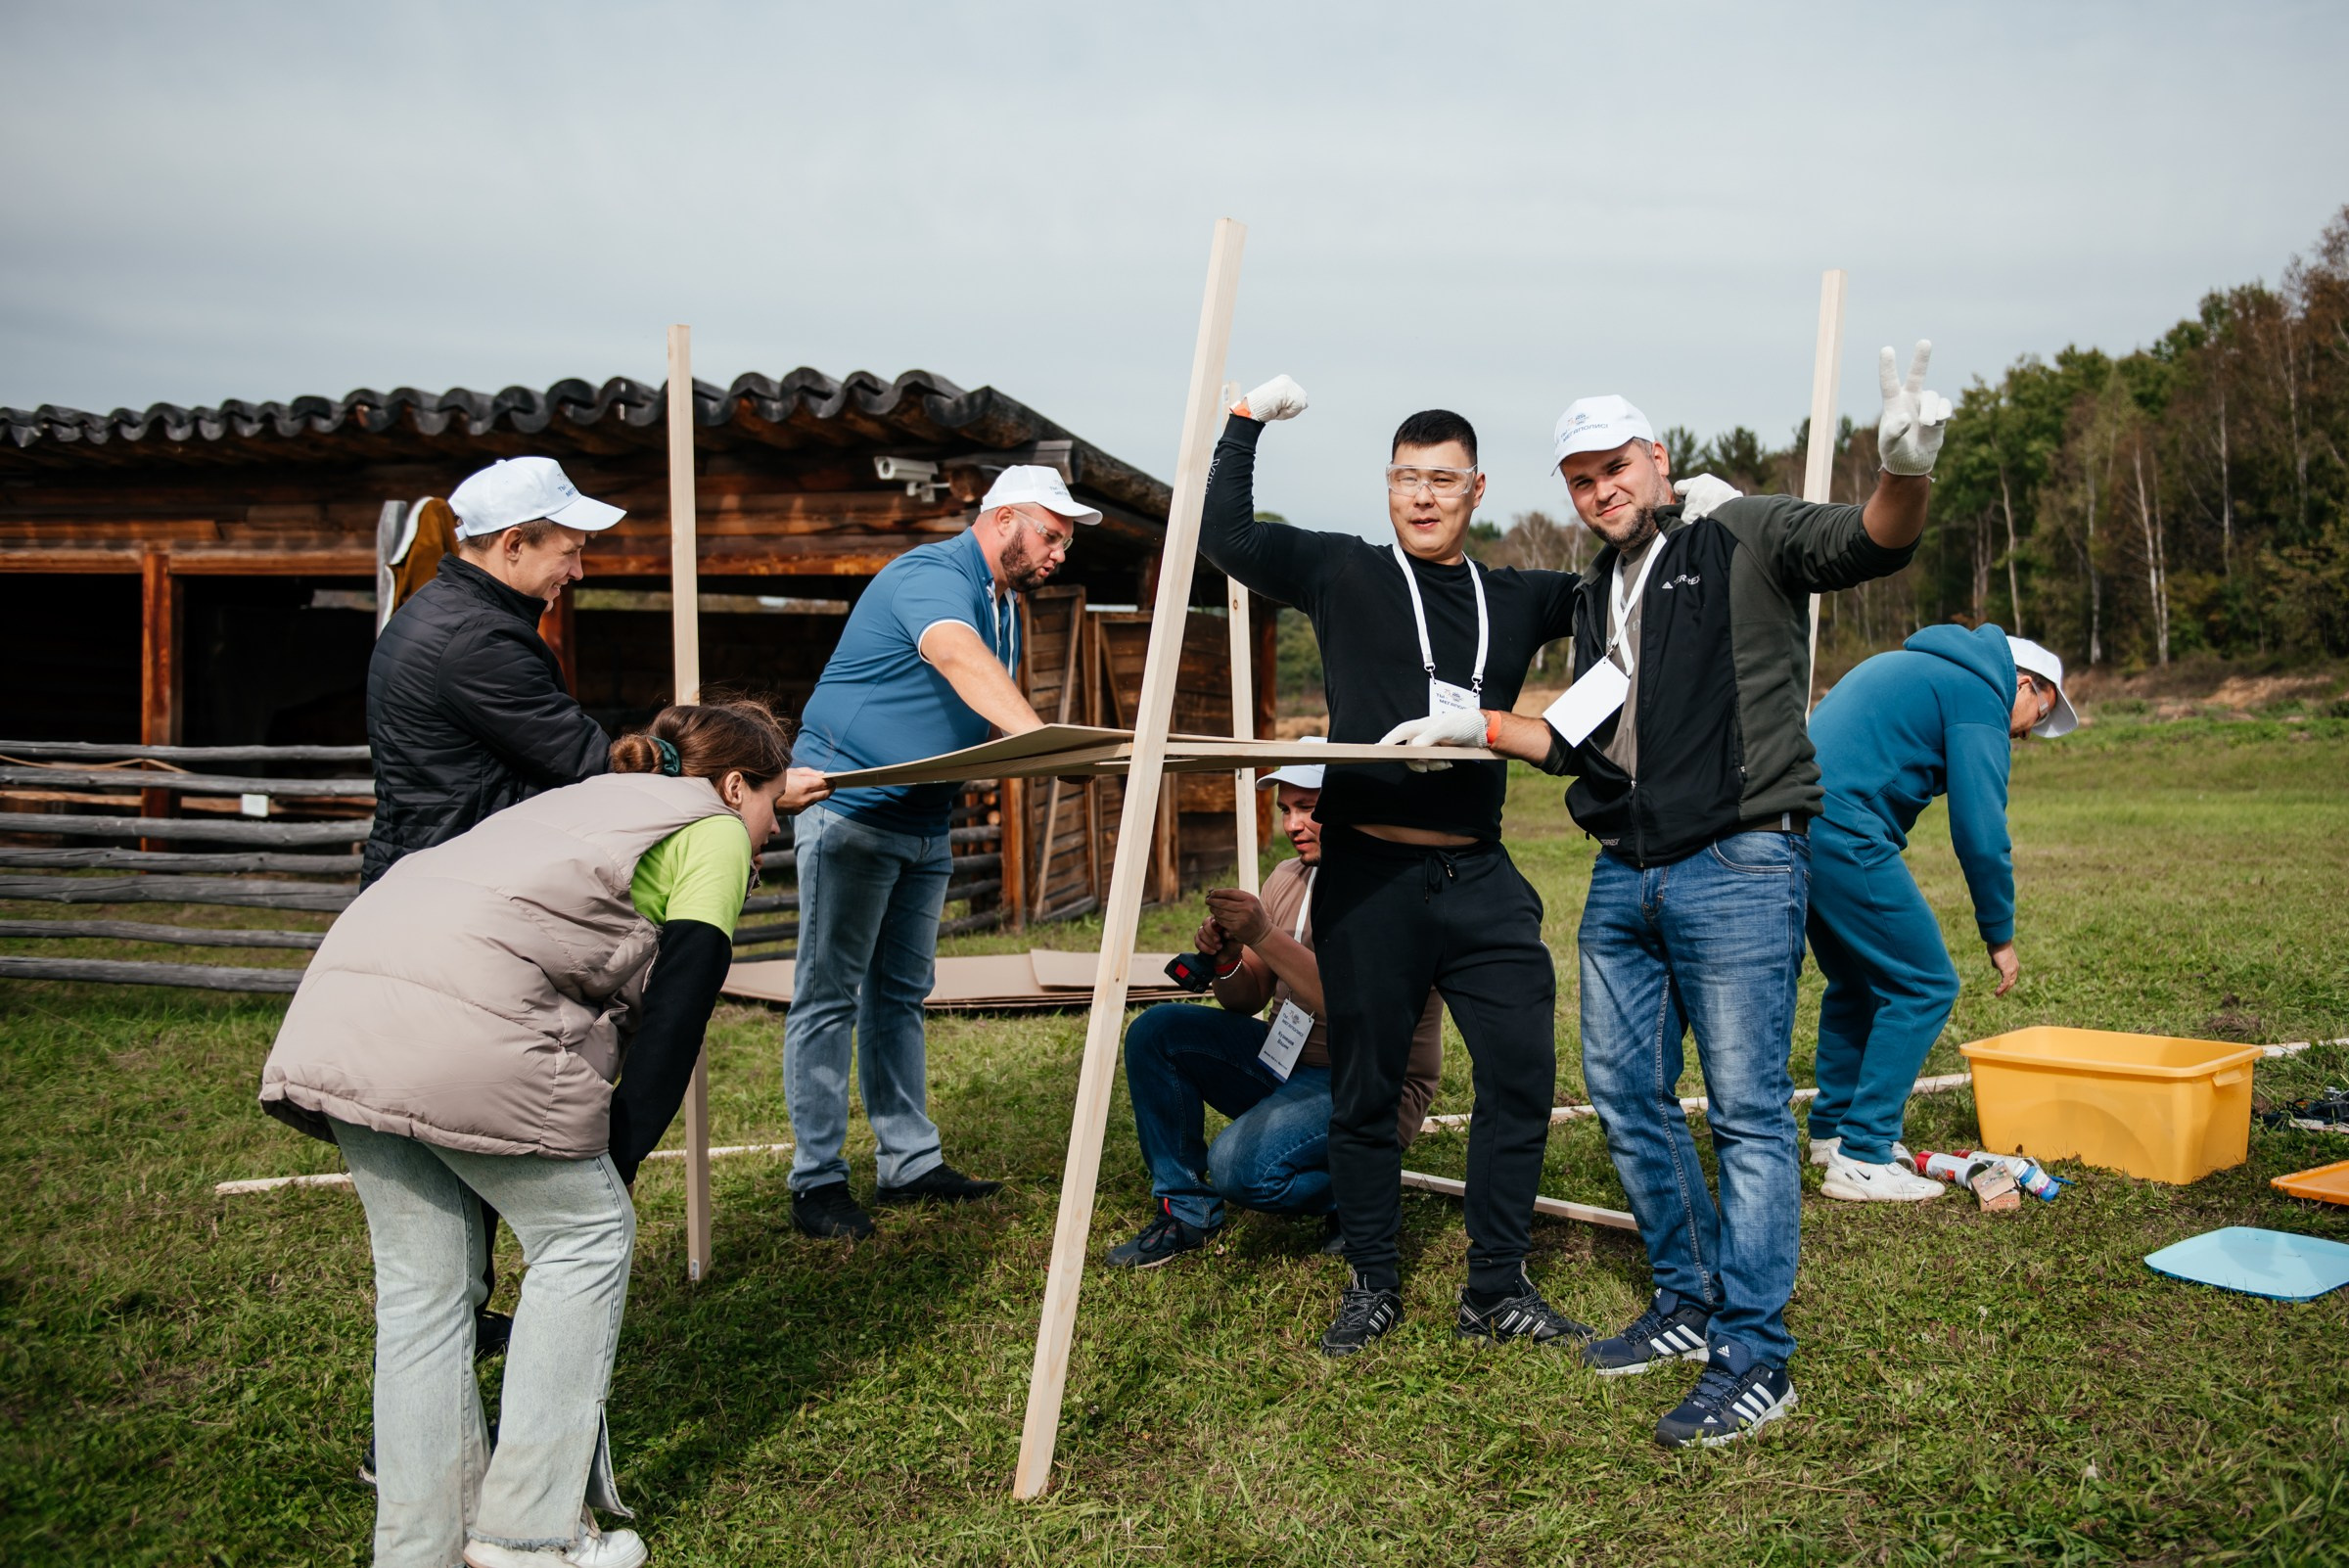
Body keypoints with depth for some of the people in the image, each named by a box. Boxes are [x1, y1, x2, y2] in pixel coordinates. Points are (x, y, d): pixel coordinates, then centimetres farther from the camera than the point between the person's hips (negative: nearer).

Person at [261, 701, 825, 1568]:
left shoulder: (598, 794, 31)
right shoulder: (715, 834, 9)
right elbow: (676, 1007, 2)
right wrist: (621, 1155, 5)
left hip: (344, 988, 9)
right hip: (464, 1017, -9)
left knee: (422, 1280, 15)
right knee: (586, 1232, 8)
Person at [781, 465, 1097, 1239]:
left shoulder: (1003, 603, 14)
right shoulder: (932, 574, -19)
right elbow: (959, 657, -40)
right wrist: (1037, 735, -54)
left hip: (926, 821, 10)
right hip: (851, 805, -9)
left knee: (901, 993, 12)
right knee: (829, 995, -4)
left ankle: (910, 1161, 19)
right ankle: (816, 1180, 2)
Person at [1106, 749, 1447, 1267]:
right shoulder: (1287, 878, 8)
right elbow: (1248, 1002, 10)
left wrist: (1265, 937, -32)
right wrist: (1226, 961, -13)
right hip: (1283, 1060, 8)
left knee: (1240, 1167, -29)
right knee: (1154, 1032, -9)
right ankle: (1186, 1212, 2)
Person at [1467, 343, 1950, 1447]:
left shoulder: (1744, 540, -1)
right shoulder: (1596, 600, 19)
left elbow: (1869, 545, -18)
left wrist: (1904, 473, -39)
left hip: (1737, 868, -8)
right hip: (1622, 877, 8)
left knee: (1747, 1109, -5)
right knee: (1624, 1093, 12)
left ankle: (1754, 1358, 4)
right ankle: (1690, 1304, 28)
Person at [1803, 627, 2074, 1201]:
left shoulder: (1910, 665, 27)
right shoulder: (1979, 694, -2)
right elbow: (1981, 831, -9)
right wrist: (2000, 935, 2)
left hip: (1793, 824, 10)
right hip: (1843, 834, -10)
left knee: (1858, 978, 23)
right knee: (1924, 986, -1)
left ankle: (1833, 1127, 31)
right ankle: (1862, 1158, 0)